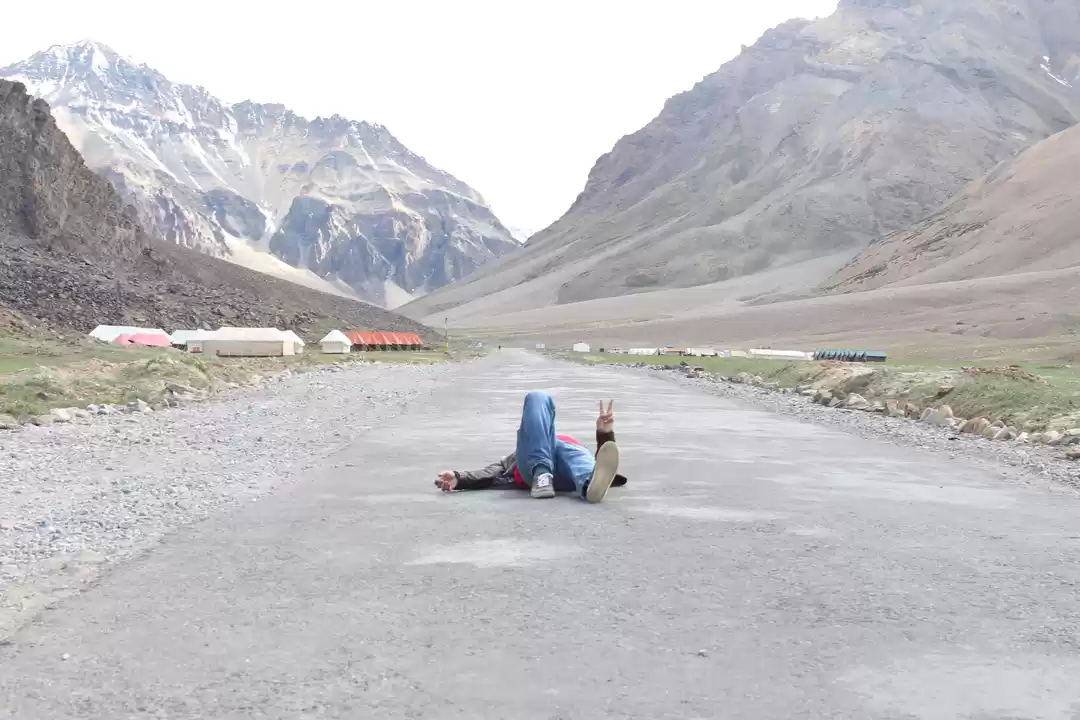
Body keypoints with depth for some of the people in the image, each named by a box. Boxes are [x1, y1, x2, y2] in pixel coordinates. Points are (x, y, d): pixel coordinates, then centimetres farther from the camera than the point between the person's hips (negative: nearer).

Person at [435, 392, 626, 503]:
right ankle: (541, 473, -34)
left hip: (566, 475, 0)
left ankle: (590, 483, -68)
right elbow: (491, 474, 21)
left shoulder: (569, 445, 44)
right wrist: (458, 478, 0)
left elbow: (602, 463, 23)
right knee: (538, 398, -13)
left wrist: (605, 434, 5)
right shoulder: (515, 458, 43)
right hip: (531, 467, 0)